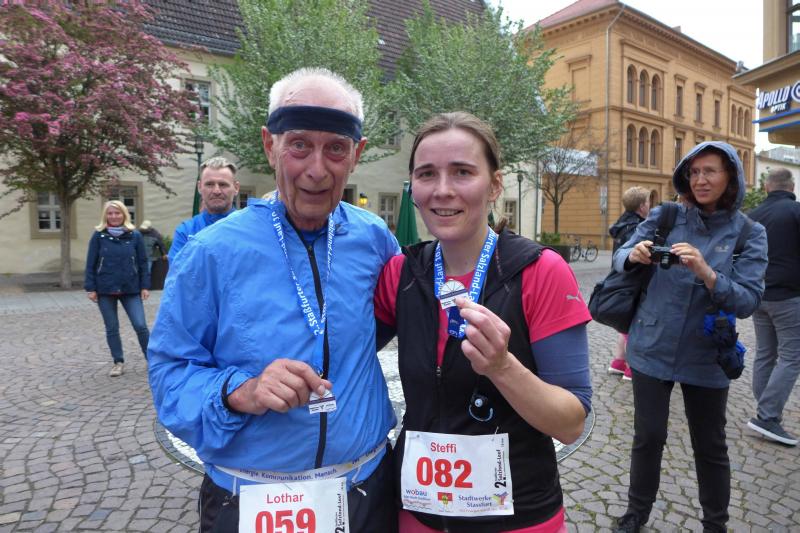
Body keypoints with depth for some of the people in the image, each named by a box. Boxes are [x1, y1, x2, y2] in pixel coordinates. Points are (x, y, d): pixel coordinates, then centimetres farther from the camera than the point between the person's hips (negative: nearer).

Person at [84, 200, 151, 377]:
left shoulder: (135, 235, 0)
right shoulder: (98, 236, -1)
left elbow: (142, 262, 2)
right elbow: (90, 264, 1)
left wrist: (145, 286, -2)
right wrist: (90, 288, -3)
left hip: (131, 290, -1)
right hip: (105, 290, 1)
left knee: (140, 326, -5)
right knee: (111, 328, 9)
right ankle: (118, 362, 22)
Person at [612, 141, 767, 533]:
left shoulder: (748, 234, -4)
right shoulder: (663, 217, -2)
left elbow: (748, 301, -13)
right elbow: (620, 258, -1)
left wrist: (706, 273, -31)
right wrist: (634, 255, -24)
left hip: (706, 358, 0)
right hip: (652, 349, 0)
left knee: (710, 446, 15)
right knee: (648, 437, 9)